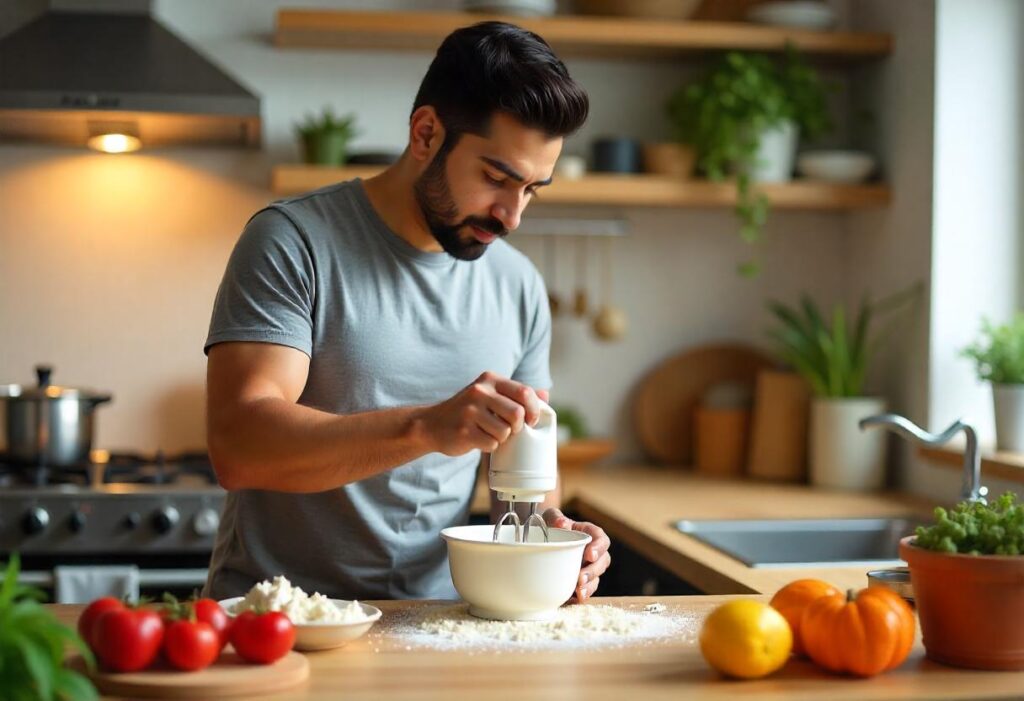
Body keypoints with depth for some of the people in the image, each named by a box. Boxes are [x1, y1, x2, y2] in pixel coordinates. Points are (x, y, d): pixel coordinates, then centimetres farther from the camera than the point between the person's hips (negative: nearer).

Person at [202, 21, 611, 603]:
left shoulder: (519, 286, 8)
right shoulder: (293, 242, -9)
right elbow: (238, 446, -20)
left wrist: (548, 525, -5)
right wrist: (427, 428, -31)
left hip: (432, 620, 4)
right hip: (272, 615, -3)